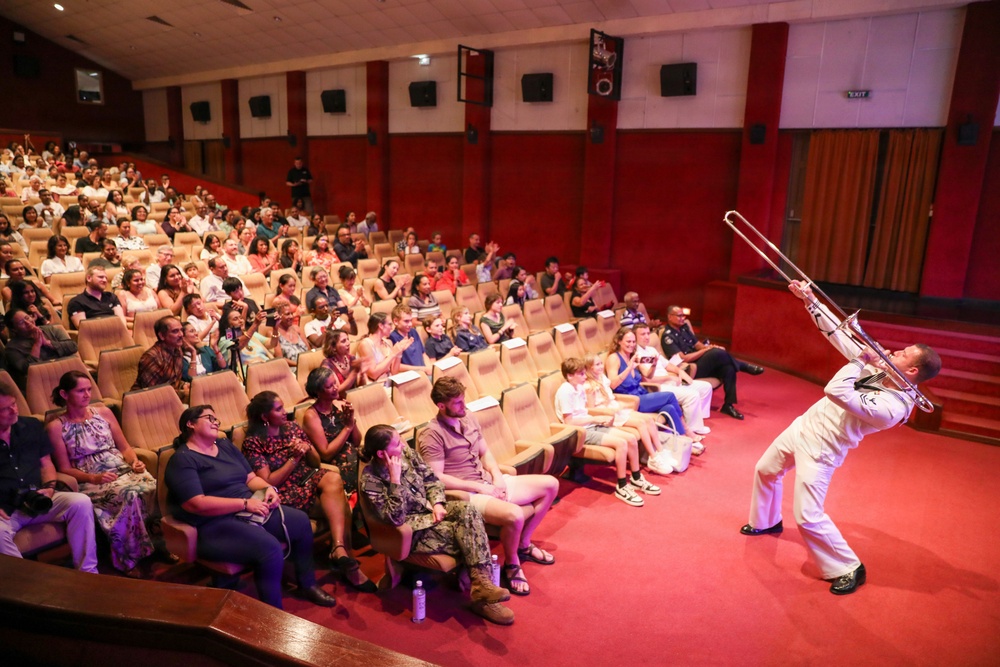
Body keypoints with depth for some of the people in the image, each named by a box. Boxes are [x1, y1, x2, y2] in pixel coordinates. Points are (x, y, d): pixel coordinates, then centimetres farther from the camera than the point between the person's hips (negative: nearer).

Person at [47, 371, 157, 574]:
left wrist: (135, 462, -6)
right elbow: (64, 469, 1)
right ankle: (130, 560, -21)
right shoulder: (56, 427, 3)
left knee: (153, 487, -32)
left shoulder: (103, 411, 13)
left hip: (124, 471, 4)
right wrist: (93, 478, -16)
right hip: (90, 482, -4)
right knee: (130, 494, -36)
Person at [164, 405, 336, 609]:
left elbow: (251, 478, 17)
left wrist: (268, 488, -6)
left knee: (301, 521, -1)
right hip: (214, 525, -9)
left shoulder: (225, 445, 15)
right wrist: (244, 503, -21)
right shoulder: (182, 460, -10)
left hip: (249, 512, 9)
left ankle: (307, 584, 16)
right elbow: (197, 504, -21)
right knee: (270, 548, -30)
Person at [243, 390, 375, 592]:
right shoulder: (253, 443, -5)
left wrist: (307, 449, -8)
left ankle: (339, 549, -39)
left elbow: (316, 463, 14)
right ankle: (344, 553, -22)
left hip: (308, 478, 5)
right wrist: (294, 457, -15)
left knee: (333, 478, -30)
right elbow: (268, 482, -11)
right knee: (336, 501, -28)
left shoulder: (292, 427, 10)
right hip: (285, 492, -5)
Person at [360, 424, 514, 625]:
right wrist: (395, 479, -30)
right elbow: (395, 517, -25)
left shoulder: (406, 452, -2)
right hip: (412, 529, -6)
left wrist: (437, 504, -9)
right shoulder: (371, 479, -18)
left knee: (467, 510, -25)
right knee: (465, 533, -24)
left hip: (430, 510, 6)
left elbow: (431, 479, 9)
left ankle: (482, 584, -30)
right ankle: (481, 595, -12)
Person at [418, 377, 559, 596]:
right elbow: (436, 479, -20)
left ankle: (524, 544, 18)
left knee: (550, 484, 5)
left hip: (489, 482, 9)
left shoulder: (469, 420, 9)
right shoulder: (431, 435, -16)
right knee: (514, 515, -35)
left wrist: (497, 476, -3)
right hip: (466, 494, -9)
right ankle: (511, 563, -2)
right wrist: (479, 487, -19)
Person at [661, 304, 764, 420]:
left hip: (699, 364, 8)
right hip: (688, 370, -8)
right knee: (716, 353, -28)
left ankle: (728, 405, -9)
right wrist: (706, 350, -14)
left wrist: (712, 347, -7)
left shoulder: (684, 328, 12)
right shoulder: (668, 336, -13)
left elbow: (698, 345, 16)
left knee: (729, 368, -16)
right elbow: (683, 358, -20)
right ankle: (745, 366, -2)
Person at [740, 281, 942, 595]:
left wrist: (862, 360, -27)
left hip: (820, 451, -8)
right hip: (803, 428, 8)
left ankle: (850, 569, 12)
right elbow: (840, 334, -1)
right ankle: (766, 522, 50)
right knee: (765, 470, 24)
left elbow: (836, 391, -39)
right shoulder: (879, 367, -6)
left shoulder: (893, 407, -29)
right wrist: (810, 300, -6)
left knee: (808, 517, -10)